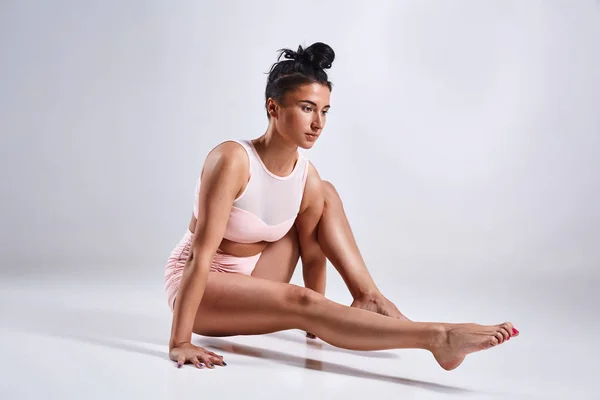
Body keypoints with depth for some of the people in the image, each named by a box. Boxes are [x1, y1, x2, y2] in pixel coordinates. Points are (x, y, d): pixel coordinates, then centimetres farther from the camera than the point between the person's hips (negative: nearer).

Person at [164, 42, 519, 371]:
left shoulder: (307, 176, -10)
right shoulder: (232, 159, -28)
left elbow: (312, 255, 0)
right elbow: (201, 252, -31)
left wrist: (318, 322, 5)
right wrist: (180, 342, -32)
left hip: (249, 278, 7)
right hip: (197, 286, -6)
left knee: (325, 194, -2)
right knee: (299, 302, -32)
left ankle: (368, 298, -12)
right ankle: (438, 337, -38)